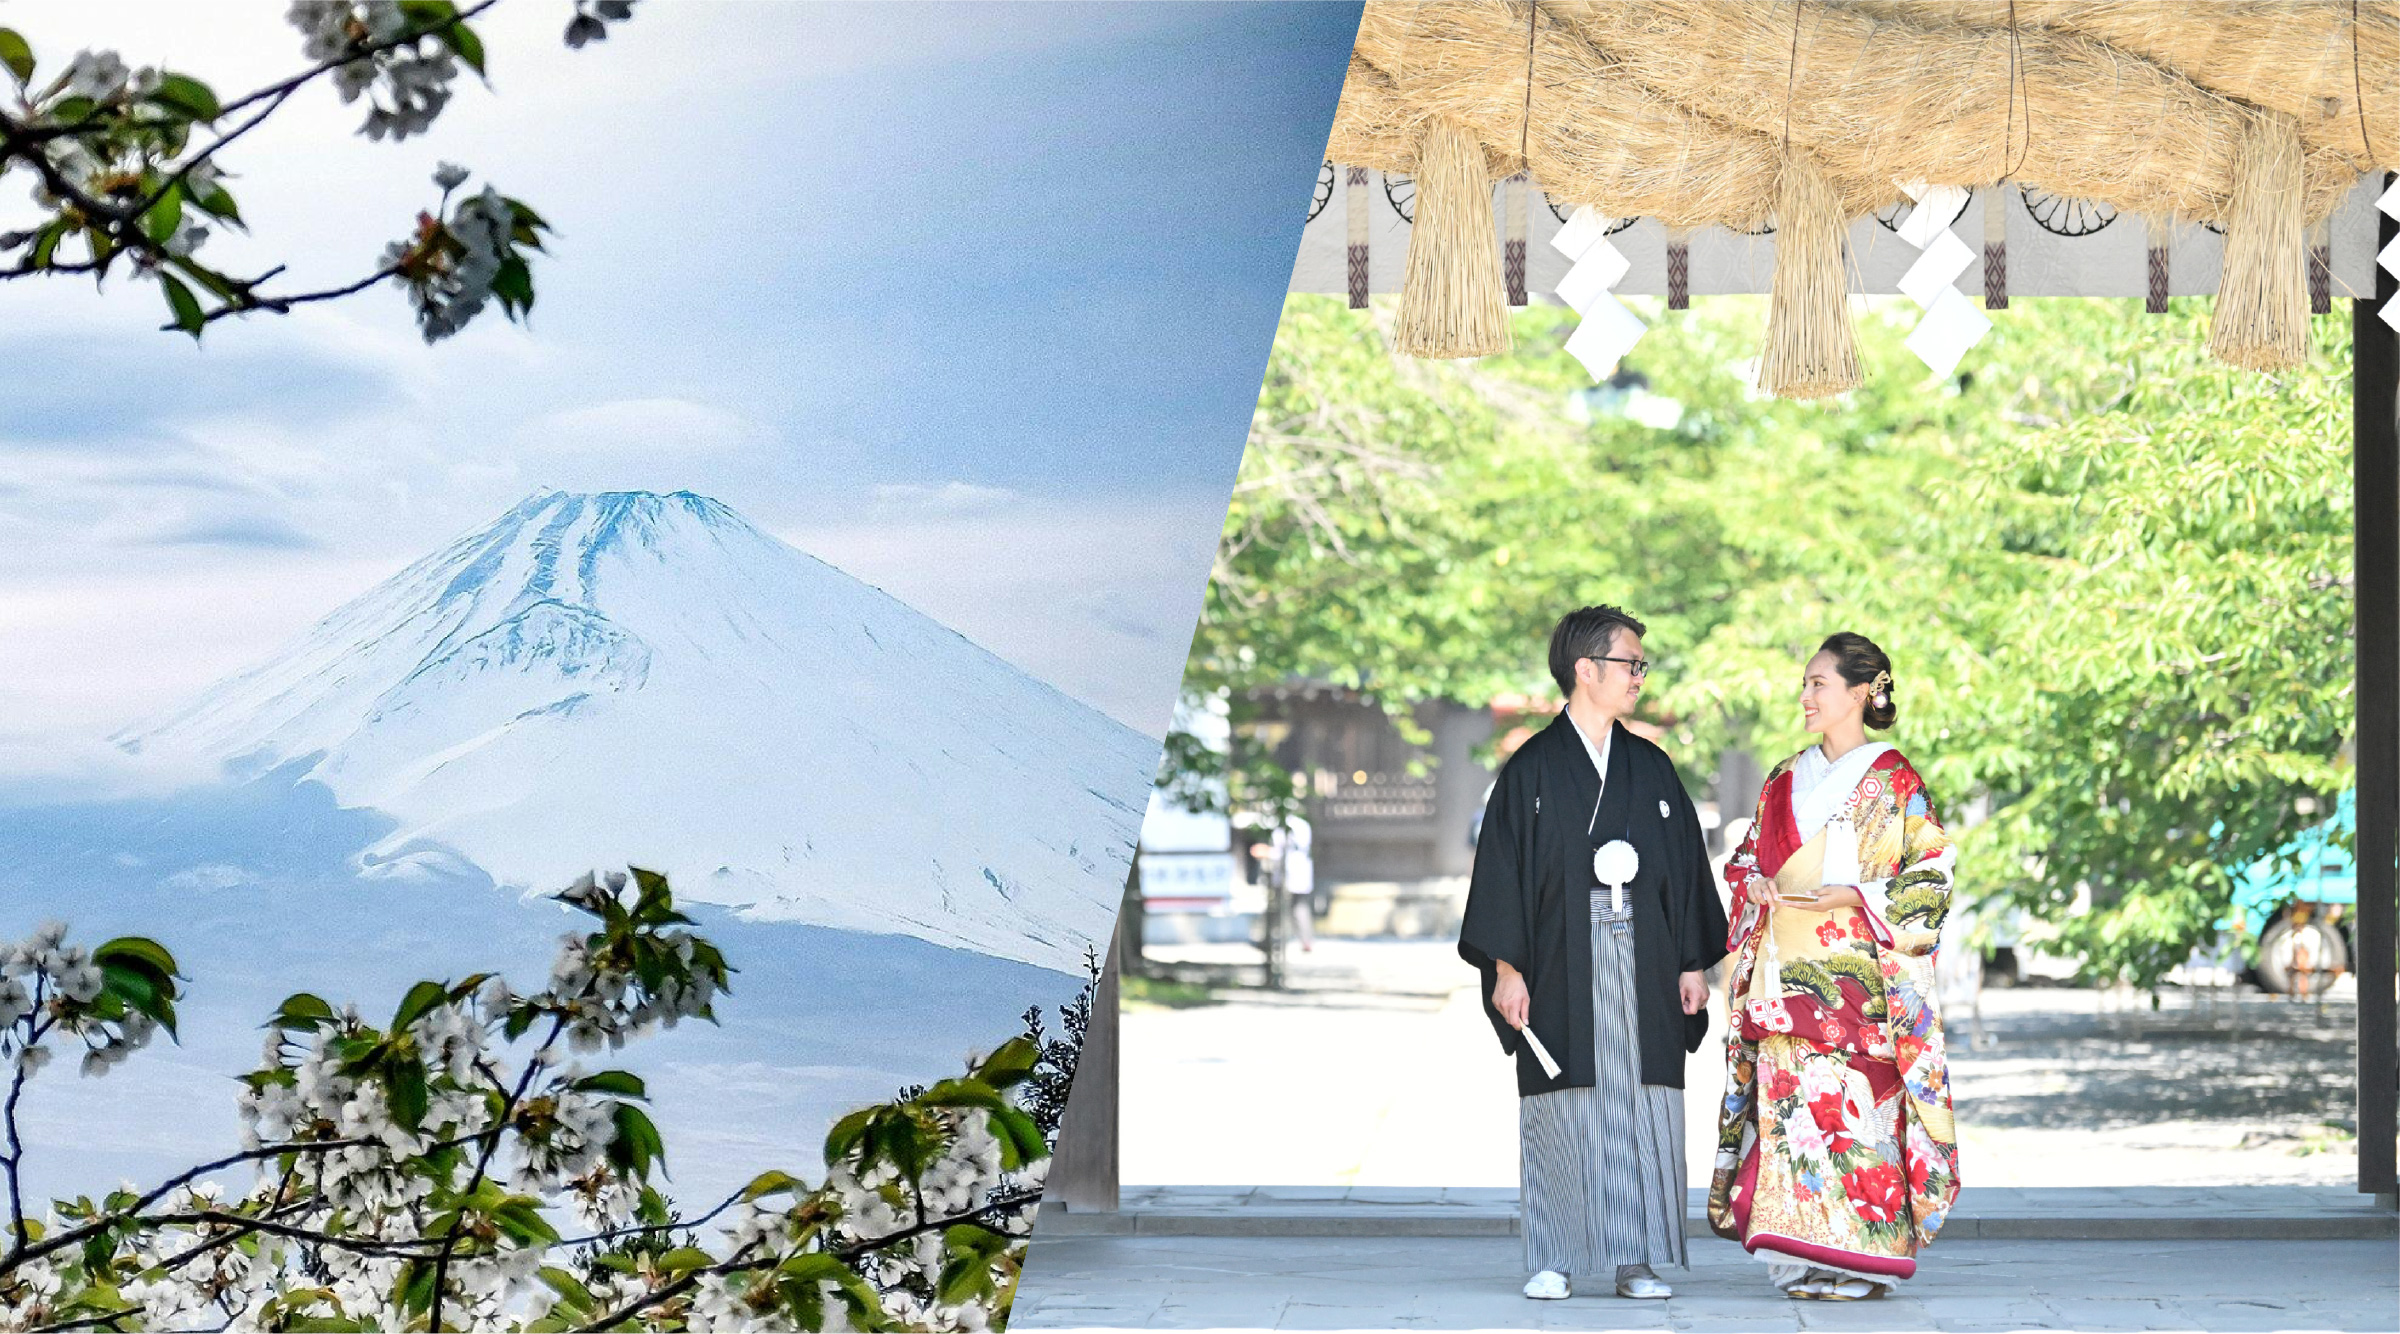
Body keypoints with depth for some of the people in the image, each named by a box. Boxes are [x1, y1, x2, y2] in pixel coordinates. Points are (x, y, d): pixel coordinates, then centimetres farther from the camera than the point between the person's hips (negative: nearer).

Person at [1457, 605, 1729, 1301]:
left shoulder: (1652, 767, 12)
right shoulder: (1532, 769, 1)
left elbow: (1686, 865, 13)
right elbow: (1502, 867, -2)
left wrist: (1692, 963, 6)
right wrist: (1506, 968, -10)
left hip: (1642, 964, 3)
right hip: (1562, 968, -3)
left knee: (1642, 1107, 0)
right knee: (1561, 1111, -1)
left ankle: (1634, 1258, 6)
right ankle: (1554, 1259, 7)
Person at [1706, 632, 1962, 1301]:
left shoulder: (1893, 781, 0)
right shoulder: (1786, 780, 17)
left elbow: (1930, 875, -4)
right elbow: (1745, 860, 23)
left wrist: (1854, 896, -14)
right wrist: (1757, 885, 1)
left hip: (1854, 968, -5)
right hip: (1785, 965, 5)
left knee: (1853, 1100, -10)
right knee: (1787, 1098, -1)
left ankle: (1859, 1261, -4)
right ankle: (1802, 1260, 4)